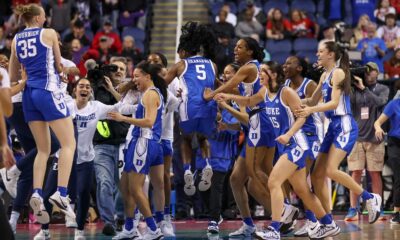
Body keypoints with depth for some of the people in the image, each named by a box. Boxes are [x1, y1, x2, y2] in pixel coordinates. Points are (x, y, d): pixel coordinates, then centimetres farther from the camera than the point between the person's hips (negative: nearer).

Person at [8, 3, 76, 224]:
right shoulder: (49, 34, 0)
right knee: (68, 143, -4)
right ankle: (61, 193, -20)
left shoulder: (16, 40, 14)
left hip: (29, 94, 6)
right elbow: (59, 66, 9)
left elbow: (12, 78, 18)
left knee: (43, 150, 11)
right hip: (48, 90, -6)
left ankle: (37, 193, -8)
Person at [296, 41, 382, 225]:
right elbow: (312, 101, 26)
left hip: (344, 125, -9)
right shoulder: (324, 76, 16)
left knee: (331, 170, -22)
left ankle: (370, 198, -8)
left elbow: (334, 103, -18)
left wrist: (311, 110, -28)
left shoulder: (338, 73, -9)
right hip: (333, 127, 9)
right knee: (317, 175, 5)